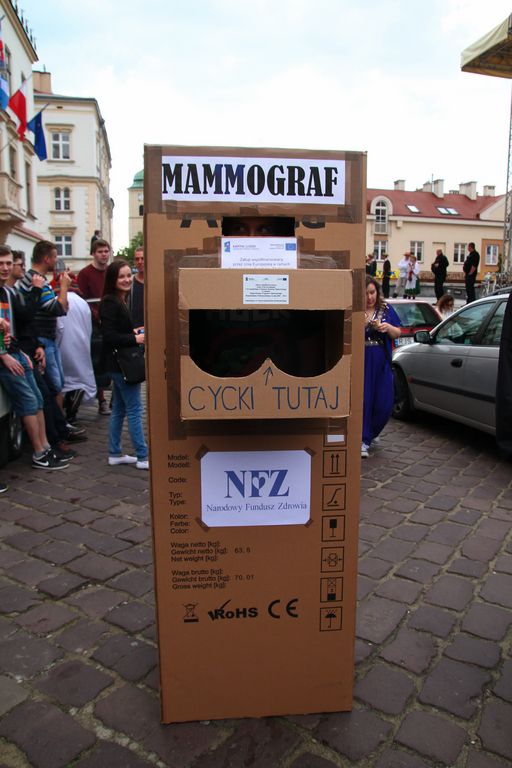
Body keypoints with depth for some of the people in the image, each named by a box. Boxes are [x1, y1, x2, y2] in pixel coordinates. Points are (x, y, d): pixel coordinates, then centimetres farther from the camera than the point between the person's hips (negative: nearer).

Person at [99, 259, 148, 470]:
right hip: (120, 363, -10)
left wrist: (133, 332, 5)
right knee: (134, 410, -5)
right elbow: (109, 336, -22)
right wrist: (135, 339, -18)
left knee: (119, 409, 14)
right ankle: (143, 457, 2)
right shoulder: (110, 303, -15)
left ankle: (115, 454, 23)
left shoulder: (119, 300, 13)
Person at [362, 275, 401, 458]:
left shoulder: (386, 309, 9)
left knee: (384, 404, 5)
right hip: (360, 362, -4)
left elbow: (398, 333, 13)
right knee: (362, 401, -5)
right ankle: (363, 441, 5)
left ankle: (369, 434, 28)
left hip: (382, 363, 4)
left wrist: (389, 328, -8)